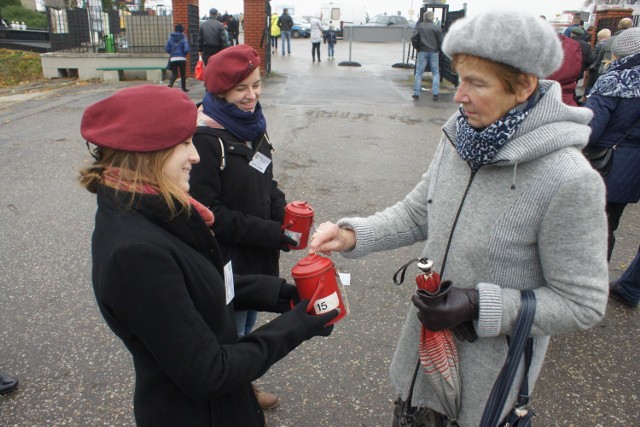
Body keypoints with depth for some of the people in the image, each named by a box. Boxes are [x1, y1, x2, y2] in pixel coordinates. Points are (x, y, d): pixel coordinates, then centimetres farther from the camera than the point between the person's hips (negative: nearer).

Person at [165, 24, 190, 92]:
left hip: (173, 59, 3)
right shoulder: (183, 38, -8)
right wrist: (185, 54, 6)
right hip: (181, 59, -3)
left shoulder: (170, 38, 3)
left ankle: (170, 84, -20)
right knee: (183, 74, 12)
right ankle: (184, 88, 20)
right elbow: (186, 49, -15)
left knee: (174, 74, 6)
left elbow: (167, 49, 2)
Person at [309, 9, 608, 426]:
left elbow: (582, 303, -18)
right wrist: (353, 235, -11)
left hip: (491, 365, -5)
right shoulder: (460, 137, -9)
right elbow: (417, 212, 3)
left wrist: (479, 305, -26)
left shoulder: (569, 181, -26)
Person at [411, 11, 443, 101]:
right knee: (436, 73, 8)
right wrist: (437, 49, 14)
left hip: (422, 52, 0)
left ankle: (416, 93, 3)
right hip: (434, 52, 0)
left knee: (419, 73, 7)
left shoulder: (419, 26, 0)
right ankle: (435, 93, -1)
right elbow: (440, 41, -3)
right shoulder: (437, 28, -3)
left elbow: (413, 37, -6)